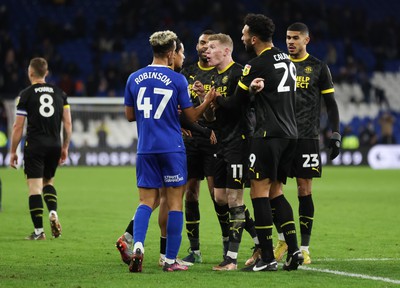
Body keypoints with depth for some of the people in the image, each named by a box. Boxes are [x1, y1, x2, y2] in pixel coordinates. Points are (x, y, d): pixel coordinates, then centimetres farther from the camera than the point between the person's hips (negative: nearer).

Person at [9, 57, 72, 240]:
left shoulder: (26, 94, -3)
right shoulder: (59, 93, 8)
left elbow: (18, 126, -4)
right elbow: (68, 123, 6)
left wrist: (13, 151, 3)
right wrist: (65, 147, 15)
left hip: (34, 145, -4)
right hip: (55, 145, 4)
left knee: (35, 187, -2)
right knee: (48, 182, 22)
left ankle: (39, 231, -5)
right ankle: (53, 212, -3)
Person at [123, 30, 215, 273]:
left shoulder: (134, 78, 5)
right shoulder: (177, 80, -6)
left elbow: (130, 115, 12)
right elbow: (192, 116, -1)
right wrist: (207, 102, 14)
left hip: (145, 150, 3)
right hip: (172, 148, -3)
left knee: (147, 201, 8)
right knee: (175, 202, 4)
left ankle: (138, 245, -16)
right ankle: (170, 260, 4)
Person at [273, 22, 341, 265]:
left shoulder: (318, 68, 4)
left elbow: (331, 103, 6)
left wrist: (336, 135, -2)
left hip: (307, 137, -3)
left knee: (305, 189, -2)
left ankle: (304, 248, 2)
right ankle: (283, 238, 13)